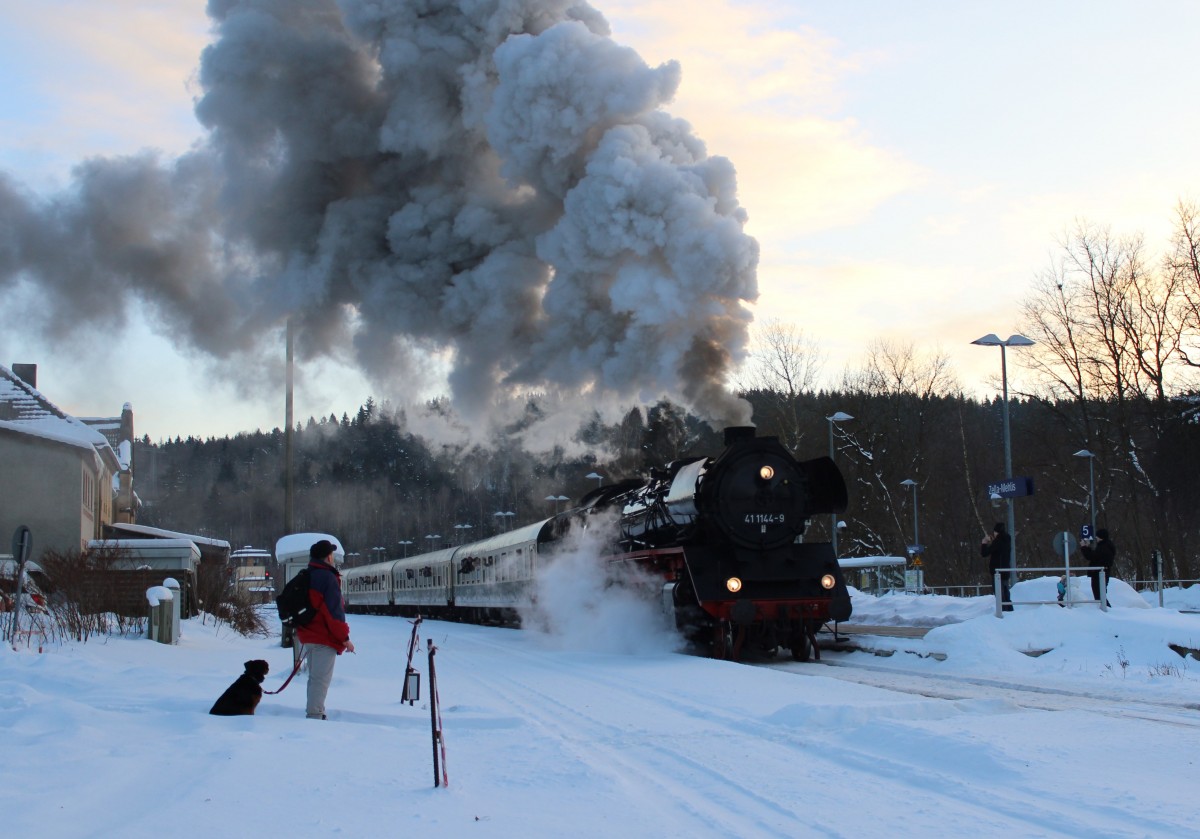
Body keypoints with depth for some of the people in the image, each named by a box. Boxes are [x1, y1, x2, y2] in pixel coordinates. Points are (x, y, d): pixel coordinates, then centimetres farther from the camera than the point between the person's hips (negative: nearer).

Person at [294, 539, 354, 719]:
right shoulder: (327, 578, -13)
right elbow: (334, 611, -17)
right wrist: (345, 638, -12)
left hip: (308, 635, 9)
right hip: (324, 637, -9)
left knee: (315, 677, 15)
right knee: (321, 678, -9)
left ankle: (316, 714, 17)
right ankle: (315, 716, -12)